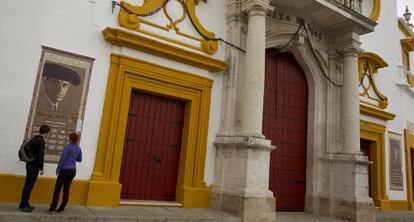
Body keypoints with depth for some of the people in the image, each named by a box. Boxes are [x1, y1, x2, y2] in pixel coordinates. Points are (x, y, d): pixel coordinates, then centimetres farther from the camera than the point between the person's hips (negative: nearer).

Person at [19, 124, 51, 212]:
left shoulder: (34, 139, 13)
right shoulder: (41, 140, -15)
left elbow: (28, 151, 19)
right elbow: (40, 155, -18)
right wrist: (41, 168, -15)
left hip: (30, 164, 9)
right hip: (34, 166, -9)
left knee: (28, 185, 12)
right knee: (29, 185, -5)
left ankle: (25, 204, 18)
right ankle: (23, 205, -1)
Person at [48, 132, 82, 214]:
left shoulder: (67, 147, -10)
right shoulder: (78, 149, 6)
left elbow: (62, 158, -14)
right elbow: (79, 160, 16)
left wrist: (58, 168, -3)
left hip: (65, 170, -5)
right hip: (72, 170, 5)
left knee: (57, 188, 1)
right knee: (66, 189, 9)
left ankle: (53, 208, 0)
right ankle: (62, 208, 12)